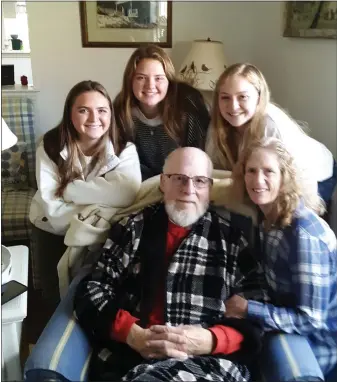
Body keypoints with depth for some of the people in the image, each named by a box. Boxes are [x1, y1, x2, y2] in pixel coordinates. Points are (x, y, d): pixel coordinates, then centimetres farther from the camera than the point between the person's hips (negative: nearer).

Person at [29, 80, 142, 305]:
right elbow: (52, 206, -25)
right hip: (53, 232, 1)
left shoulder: (124, 147, -18)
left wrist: (70, 189, -32)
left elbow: (127, 194, -38)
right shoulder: (50, 146, -18)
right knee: (54, 293, 7)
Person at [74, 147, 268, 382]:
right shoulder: (133, 228, 12)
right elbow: (92, 288, 6)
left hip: (208, 362, -1)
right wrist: (132, 334, -10)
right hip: (128, 357, 2)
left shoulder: (232, 239, 10)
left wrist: (209, 340, -13)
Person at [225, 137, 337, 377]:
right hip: (287, 327, 6)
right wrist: (240, 301, -8)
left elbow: (310, 319, -25)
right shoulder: (266, 217, -4)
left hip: (316, 340, -6)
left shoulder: (304, 234, -27)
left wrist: (246, 309, -23)